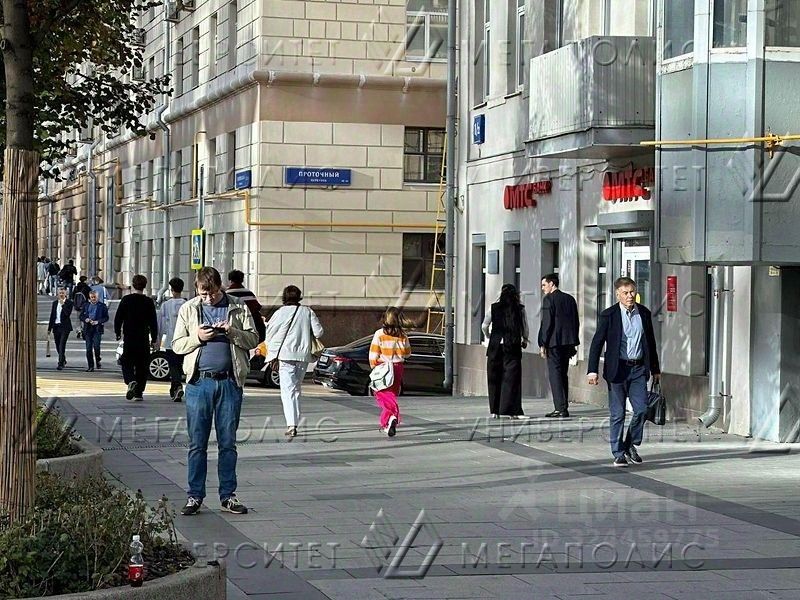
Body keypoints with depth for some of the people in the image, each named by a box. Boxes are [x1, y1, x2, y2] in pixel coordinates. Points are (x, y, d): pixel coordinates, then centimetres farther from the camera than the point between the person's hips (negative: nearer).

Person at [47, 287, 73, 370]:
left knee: (62, 345, -12)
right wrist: (49, 328, 13)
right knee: (58, 346, 11)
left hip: (64, 327, -5)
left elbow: (68, 313, -18)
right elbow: (52, 316, 14)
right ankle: (63, 361, 31)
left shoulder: (69, 302, -3)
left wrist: (63, 304, -20)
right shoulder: (55, 303, 12)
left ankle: (61, 364, -13)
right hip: (56, 326, 5)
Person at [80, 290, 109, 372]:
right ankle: (90, 366, 8)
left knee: (96, 346, -15)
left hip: (97, 328, -3)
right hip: (88, 328, 3)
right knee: (88, 348, 2)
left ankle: (97, 361, 11)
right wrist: (85, 319, -7)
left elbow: (106, 317, 1)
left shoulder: (102, 306, 4)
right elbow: (81, 316, 15)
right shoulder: (86, 306, 13)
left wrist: (98, 321, -13)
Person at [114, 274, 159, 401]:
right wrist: (154, 339, 6)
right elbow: (153, 322, 0)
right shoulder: (148, 302, -1)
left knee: (127, 363, 8)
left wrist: (118, 333, 14)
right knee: (142, 366, 9)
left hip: (129, 338, -1)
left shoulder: (126, 300, -2)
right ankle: (139, 393, 8)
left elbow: (118, 318, 0)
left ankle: (131, 381, -20)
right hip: (143, 339, 1)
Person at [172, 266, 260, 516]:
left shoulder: (238, 309, 6)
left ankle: (228, 495, 12)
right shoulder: (188, 310, 8)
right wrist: (197, 338, -10)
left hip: (229, 382, 0)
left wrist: (232, 332, -12)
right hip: (199, 382, 0)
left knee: (228, 442, 5)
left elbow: (253, 339, 5)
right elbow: (177, 345, 8)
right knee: (197, 443, 2)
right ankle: (195, 496, 7)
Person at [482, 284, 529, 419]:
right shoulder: (520, 309, 0)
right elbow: (525, 328, 5)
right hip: (513, 347, -1)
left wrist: (489, 337, 22)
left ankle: (495, 411, 11)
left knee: (494, 378, 9)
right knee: (512, 378, 1)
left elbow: (484, 326, 3)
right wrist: (525, 340, 24)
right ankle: (511, 410, -5)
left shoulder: (494, 308, 1)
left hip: (495, 347, 1)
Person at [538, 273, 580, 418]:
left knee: (555, 374, -6)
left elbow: (547, 323, -13)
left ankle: (560, 409, -11)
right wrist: (572, 344, 21)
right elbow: (576, 323, 16)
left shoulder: (549, 299, -8)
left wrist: (542, 344, -10)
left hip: (554, 342, -7)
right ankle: (564, 407, 14)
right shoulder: (570, 299, 14)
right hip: (568, 341, 7)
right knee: (563, 374, 14)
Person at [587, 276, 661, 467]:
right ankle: (618, 454, 9)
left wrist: (655, 369, 19)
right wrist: (592, 370, -12)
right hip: (617, 369, -3)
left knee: (641, 409, -2)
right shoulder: (609, 315, -5)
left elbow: (651, 342, 16)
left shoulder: (644, 314, 7)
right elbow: (597, 343, -5)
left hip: (639, 369, 3)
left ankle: (630, 445, 18)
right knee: (617, 414, 0)